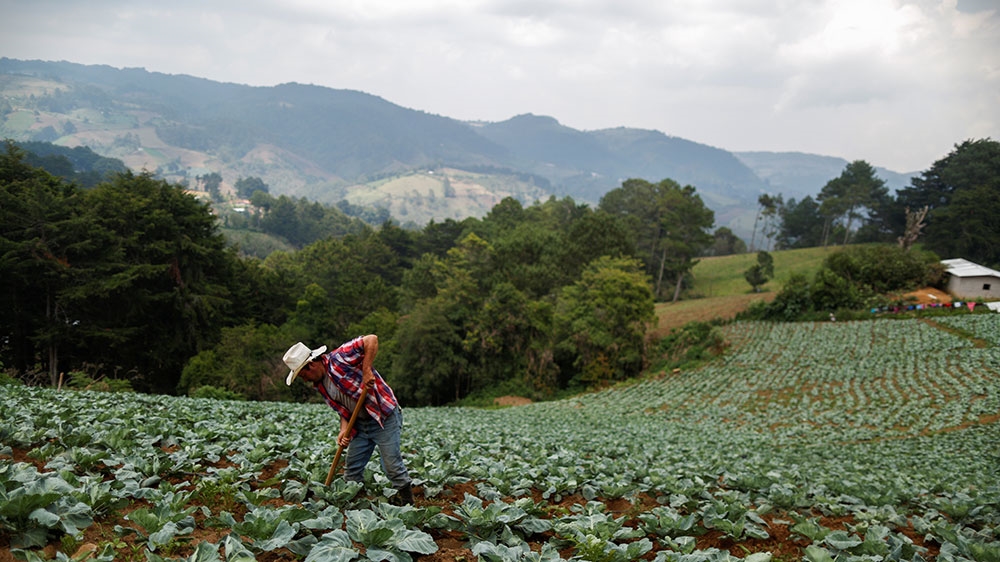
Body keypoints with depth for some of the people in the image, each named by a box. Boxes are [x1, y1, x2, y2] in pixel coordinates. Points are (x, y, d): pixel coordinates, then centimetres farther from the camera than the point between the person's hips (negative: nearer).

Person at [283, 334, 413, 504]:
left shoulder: (339, 358, -18)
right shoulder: (320, 385, 7)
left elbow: (372, 340, -25)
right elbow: (343, 409, 9)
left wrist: (366, 369, -27)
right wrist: (344, 430, -8)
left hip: (385, 416, -8)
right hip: (360, 424, 8)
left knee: (393, 467, -5)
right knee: (352, 471, 11)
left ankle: (407, 503, 8)